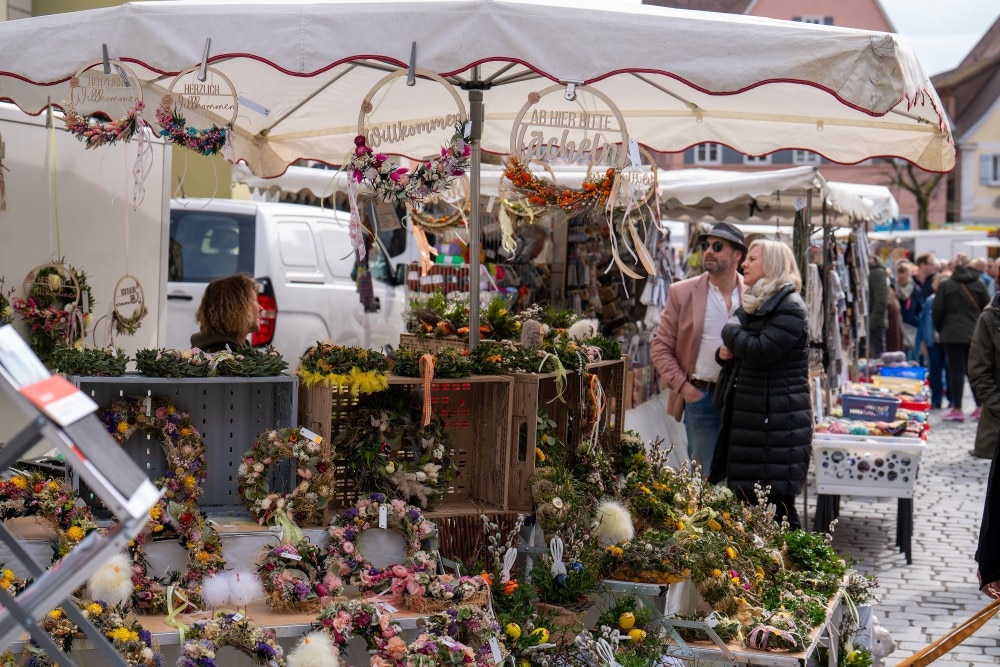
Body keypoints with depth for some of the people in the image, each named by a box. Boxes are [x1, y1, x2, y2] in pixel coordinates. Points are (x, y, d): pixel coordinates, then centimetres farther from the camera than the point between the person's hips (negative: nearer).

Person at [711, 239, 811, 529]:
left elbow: (761, 350, -24)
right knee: (747, 504, 11)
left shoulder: (790, 308, -11)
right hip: (749, 420, 9)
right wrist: (727, 352, 5)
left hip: (778, 425, -9)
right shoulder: (756, 304, 18)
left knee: (776, 506, -9)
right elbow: (742, 354, 29)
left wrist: (730, 332, -6)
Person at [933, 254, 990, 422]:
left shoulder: (945, 285, -5)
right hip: (976, 333, 3)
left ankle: (957, 409, 2)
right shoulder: (979, 284, 4)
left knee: (956, 371, -1)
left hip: (953, 334, -3)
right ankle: (981, 407, 10)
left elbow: (938, 311, -4)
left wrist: (939, 329, 11)